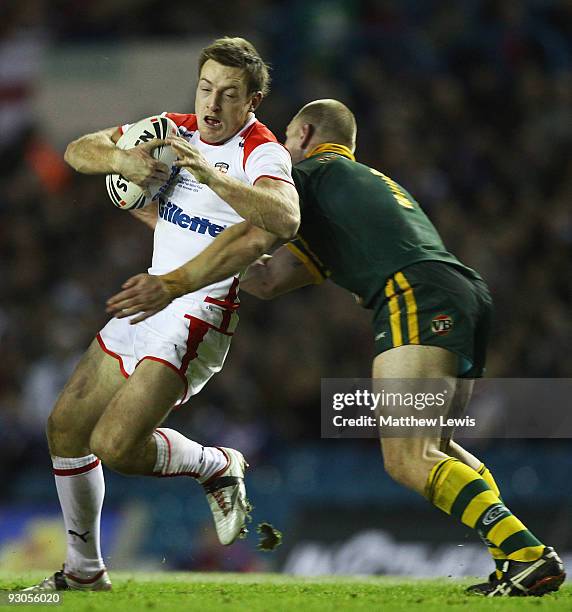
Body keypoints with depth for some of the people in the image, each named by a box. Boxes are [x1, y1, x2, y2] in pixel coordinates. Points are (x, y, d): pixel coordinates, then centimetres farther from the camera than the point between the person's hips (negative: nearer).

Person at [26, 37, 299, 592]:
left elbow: (285, 220, -36)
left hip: (199, 315, -8)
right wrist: (119, 159, -14)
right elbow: (77, 151, 8)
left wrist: (210, 174, -44)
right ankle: (84, 570, 25)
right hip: (150, 298, 8)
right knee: (65, 426, 11)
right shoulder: (176, 129, 6)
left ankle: (217, 467, 6)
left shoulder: (263, 154, -15)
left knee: (115, 446, -21)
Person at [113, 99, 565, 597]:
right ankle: (516, 557, 11)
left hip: (418, 294, -9)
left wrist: (172, 284, 2)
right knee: (432, 448, 25)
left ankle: (528, 553, -29)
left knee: (406, 459, -16)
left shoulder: (311, 170, 15)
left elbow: (252, 239, -3)